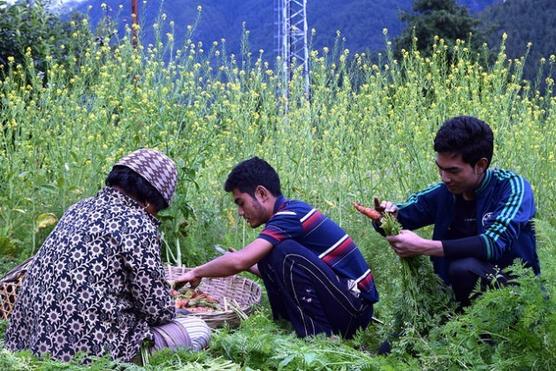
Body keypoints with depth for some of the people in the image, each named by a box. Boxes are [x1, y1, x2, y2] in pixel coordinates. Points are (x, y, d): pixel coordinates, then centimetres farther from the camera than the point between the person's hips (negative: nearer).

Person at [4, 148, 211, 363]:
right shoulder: (137, 225, -12)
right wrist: (167, 312, 13)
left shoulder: (80, 209, 11)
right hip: (90, 348, -9)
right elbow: (158, 309, -8)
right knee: (198, 329, 1)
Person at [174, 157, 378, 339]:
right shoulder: (291, 212, 12)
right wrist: (249, 265, 10)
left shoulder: (290, 215, -17)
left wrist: (197, 273, -10)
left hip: (354, 310, -9)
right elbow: (284, 274, 19)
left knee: (286, 253, -22)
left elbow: (238, 262, -25)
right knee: (268, 260, 9)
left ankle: (316, 336, -13)